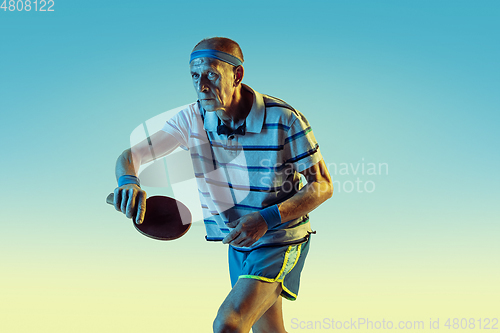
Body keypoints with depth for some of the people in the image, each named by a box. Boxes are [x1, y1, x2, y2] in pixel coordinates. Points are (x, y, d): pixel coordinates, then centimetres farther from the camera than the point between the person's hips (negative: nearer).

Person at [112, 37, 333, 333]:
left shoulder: (284, 120, -22)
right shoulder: (191, 119, -10)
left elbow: (322, 185, -16)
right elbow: (130, 155, -10)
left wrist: (268, 218, -29)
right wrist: (128, 181, -35)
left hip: (281, 241, -5)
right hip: (238, 243, 5)